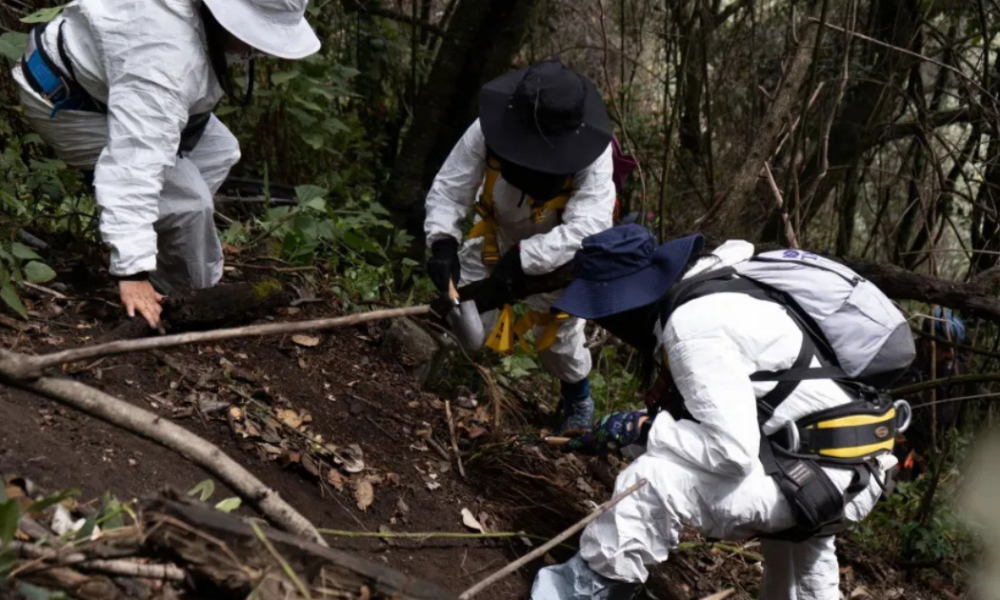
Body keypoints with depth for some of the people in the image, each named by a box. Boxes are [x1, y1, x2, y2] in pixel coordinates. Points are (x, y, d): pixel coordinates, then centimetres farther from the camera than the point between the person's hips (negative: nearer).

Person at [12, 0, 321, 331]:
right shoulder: (164, 62, -42)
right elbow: (136, 166, -48)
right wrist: (132, 270, -51)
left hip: (109, 81, 10)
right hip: (65, 102, -10)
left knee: (217, 150, 11)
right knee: (185, 199, -21)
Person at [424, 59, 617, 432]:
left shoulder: (593, 155, -36)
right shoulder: (487, 132, -30)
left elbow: (586, 228, -45)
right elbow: (448, 189, -24)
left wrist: (522, 260, -52)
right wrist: (443, 241, -42)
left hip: (559, 250, -2)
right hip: (497, 235, 3)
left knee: (557, 328, 1)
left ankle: (578, 398, 35)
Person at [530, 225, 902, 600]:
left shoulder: (691, 324, -24)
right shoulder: (704, 290, 5)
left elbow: (732, 450, -29)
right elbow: (721, 420, 11)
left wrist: (640, 428, -17)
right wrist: (619, 438, 6)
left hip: (827, 476, -10)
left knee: (653, 481, -23)